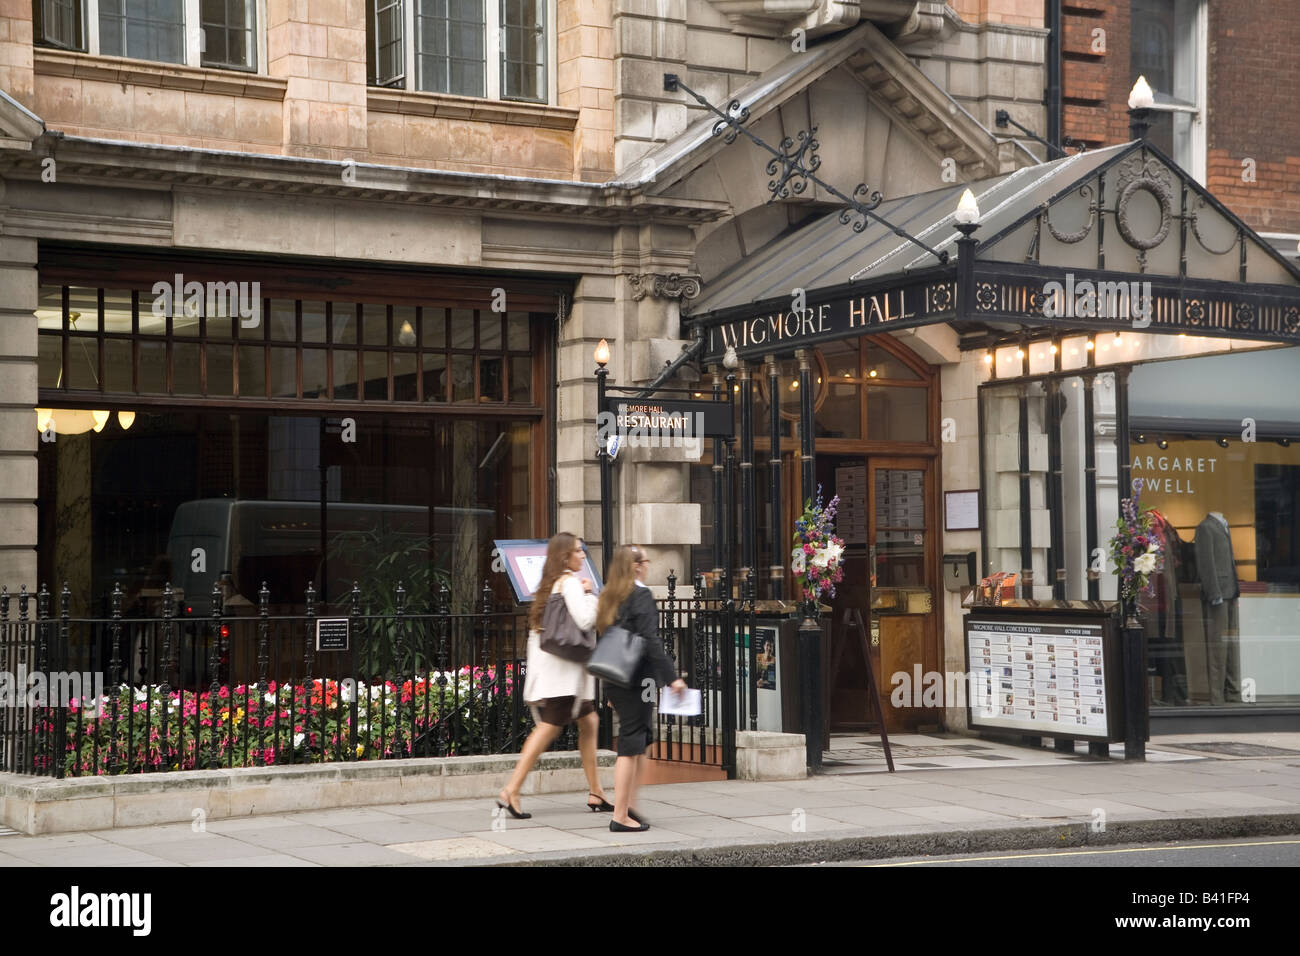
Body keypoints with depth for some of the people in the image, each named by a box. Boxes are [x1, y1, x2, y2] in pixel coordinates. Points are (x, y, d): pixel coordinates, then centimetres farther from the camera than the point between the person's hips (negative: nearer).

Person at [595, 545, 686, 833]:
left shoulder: (610, 596, 13)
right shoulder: (641, 595, -11)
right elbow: (651, 641, -19)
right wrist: (672, 677, -17)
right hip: (637, 679, -8)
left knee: (641, 739, 18)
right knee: (631, 744, -5)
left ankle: (628, 806, 17)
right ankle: (620, 817, -4)